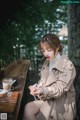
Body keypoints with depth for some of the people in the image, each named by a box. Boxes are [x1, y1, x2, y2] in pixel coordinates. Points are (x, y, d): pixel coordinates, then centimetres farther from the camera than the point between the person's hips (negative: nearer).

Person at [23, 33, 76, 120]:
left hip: (62, 103, -5)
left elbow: (59, 89, -19)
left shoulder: (68, 66, -15)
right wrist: (36, 87, -14)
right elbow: (43, 81, 9)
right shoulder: (47, 62, 7)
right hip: (47, 98, 5)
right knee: (28, 108, -18)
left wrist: (43, 91, -36)